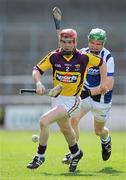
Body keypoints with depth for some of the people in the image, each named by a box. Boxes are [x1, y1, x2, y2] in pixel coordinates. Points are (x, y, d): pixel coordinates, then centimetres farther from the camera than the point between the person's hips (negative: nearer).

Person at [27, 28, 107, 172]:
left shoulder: (83, 58, -13)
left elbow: (101, 63, 4)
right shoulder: (54, 56, -7)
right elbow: (36, 70, -8)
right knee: (65, 129, 26)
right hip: (57, 98, 5)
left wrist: (103, 83, 3)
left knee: (44, 121, -22)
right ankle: (75, 153, 54)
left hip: (72, 100, -5)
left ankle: (40, 156, -7)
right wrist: (38, 83, -27)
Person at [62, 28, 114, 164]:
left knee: (99, 131, 13)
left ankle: (106, 140, 50)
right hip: (84, 93, 3)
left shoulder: (107, 58, -20)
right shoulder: (82, 54, -8)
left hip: (102, 98, -3)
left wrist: (90, 91, -31)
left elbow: (109, 85, -25)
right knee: (73, 119, -21)